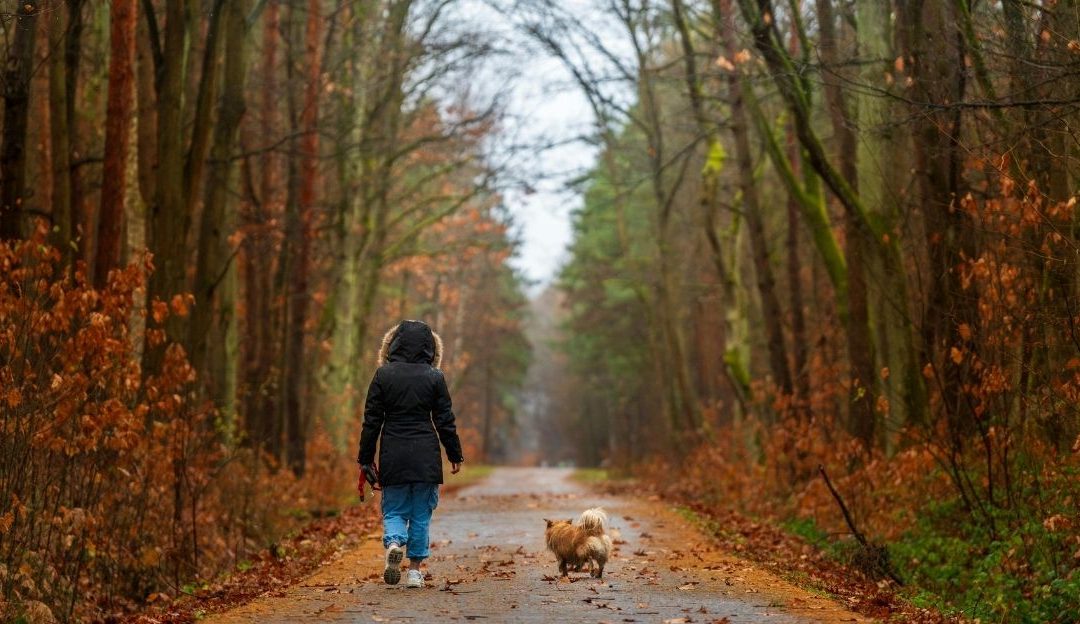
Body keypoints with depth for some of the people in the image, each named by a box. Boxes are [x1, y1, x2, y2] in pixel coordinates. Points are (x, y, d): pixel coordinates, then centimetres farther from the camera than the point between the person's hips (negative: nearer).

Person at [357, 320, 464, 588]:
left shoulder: (383, 375, -1)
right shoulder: (434, 377, -2)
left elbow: (372, 420, 0)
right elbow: (445, 420, 1)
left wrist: (366, 459, 7)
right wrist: (455, 455, 11)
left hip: (393, 455, 0)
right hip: (426, 456, 0)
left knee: (393, 510, 10)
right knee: (421, 513, 10)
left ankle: (394, 542, -20)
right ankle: (415, 570, 8)